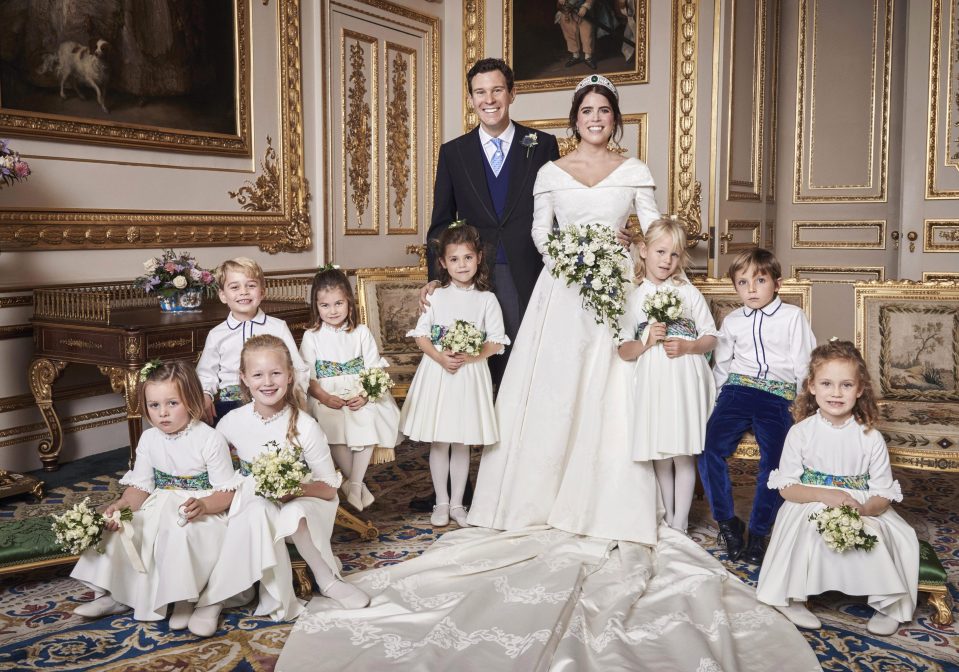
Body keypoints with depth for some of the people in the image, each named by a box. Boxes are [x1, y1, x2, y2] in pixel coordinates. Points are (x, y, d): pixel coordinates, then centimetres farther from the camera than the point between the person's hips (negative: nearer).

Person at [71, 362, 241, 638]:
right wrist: (122, 505, -18)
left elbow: (227, 491, -14)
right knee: (120, 529, -10)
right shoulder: (149, 439, 4)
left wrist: (203, 506, -34)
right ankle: (116, 595, 10)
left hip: (202, 511, -6)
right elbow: (140, 486, 3)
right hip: (159, 508, 6)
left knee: (180, 534, -33)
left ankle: (184, 600, -12)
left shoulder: (210, 439, -14)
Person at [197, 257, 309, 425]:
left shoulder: (278, 327, 7)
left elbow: (298, 370, 5)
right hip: (230, 403, 1)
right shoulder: (216, 335, 11)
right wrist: (205, 396, -3)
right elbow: (206, 375, 18)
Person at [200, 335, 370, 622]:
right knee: (259, 513, -33)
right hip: (254, 503, 1)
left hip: (300, 502, -1)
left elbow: (329, 488, -9)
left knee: (297, 515, -35)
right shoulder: (232, 423, -7)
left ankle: (328, 579, -9)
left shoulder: (305, 426, -13)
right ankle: (276, 598, -18)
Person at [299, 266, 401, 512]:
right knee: (334, 427, -27)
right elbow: (307, 376, -1)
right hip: (327, 397, -1)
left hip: (361, 394, 1)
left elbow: (373, 369, 1)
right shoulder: (312, 336, 4)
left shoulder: (361, 332, 6)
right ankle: (358, 484, -9)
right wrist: (324, 397, -17)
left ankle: (354, 483, -11)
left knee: (368, 424, -25)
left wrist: (365, 396, -16)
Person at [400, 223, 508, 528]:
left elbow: (496, 342, -3)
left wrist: (469, 357, -18)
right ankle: (441, 502, 21)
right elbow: (420, 335, 1)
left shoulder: (486, 299, -1)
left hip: (470, 374, 0)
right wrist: (439, 357, -16)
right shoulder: (436, 296, 2)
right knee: (439, 443, 7)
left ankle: (457, 503, 22)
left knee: (462, 444, 9)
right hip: (436, 372, 1)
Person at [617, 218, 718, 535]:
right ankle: (667, 518, 23)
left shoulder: (689, 292, 5)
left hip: (685, 381, -1)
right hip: (652, 383, 1)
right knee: (659, 455, 8)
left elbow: (710, 337, 6)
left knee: (683, 453, 0)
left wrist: (686, 346, -13)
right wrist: (646, 342, -13)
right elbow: (623, 351, 5)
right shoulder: (633, 298, 7)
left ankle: (680, 523, 11)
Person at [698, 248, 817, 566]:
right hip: (737, 392, 2)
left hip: (777, 399, -2)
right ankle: (728, 522, -2)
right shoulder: (732, 321, 14)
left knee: (773, 465, -12)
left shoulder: (793, 317, 5)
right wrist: (718, 397, 15)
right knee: (710, 451, -18)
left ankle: (758, 534, 6)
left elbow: (804, 364, 5)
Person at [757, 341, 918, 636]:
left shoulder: (871, 438, -4)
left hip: (865, 513, 2)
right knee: (805, 527, -32)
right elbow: (786, 487, -6)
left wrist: (863, 509, -27)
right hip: (809, 509, -1)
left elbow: (884, 495, -3)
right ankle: (791, 599, -15)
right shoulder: (801, 432, -6)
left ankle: (889, 603, -1)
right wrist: (826, 495, -22)